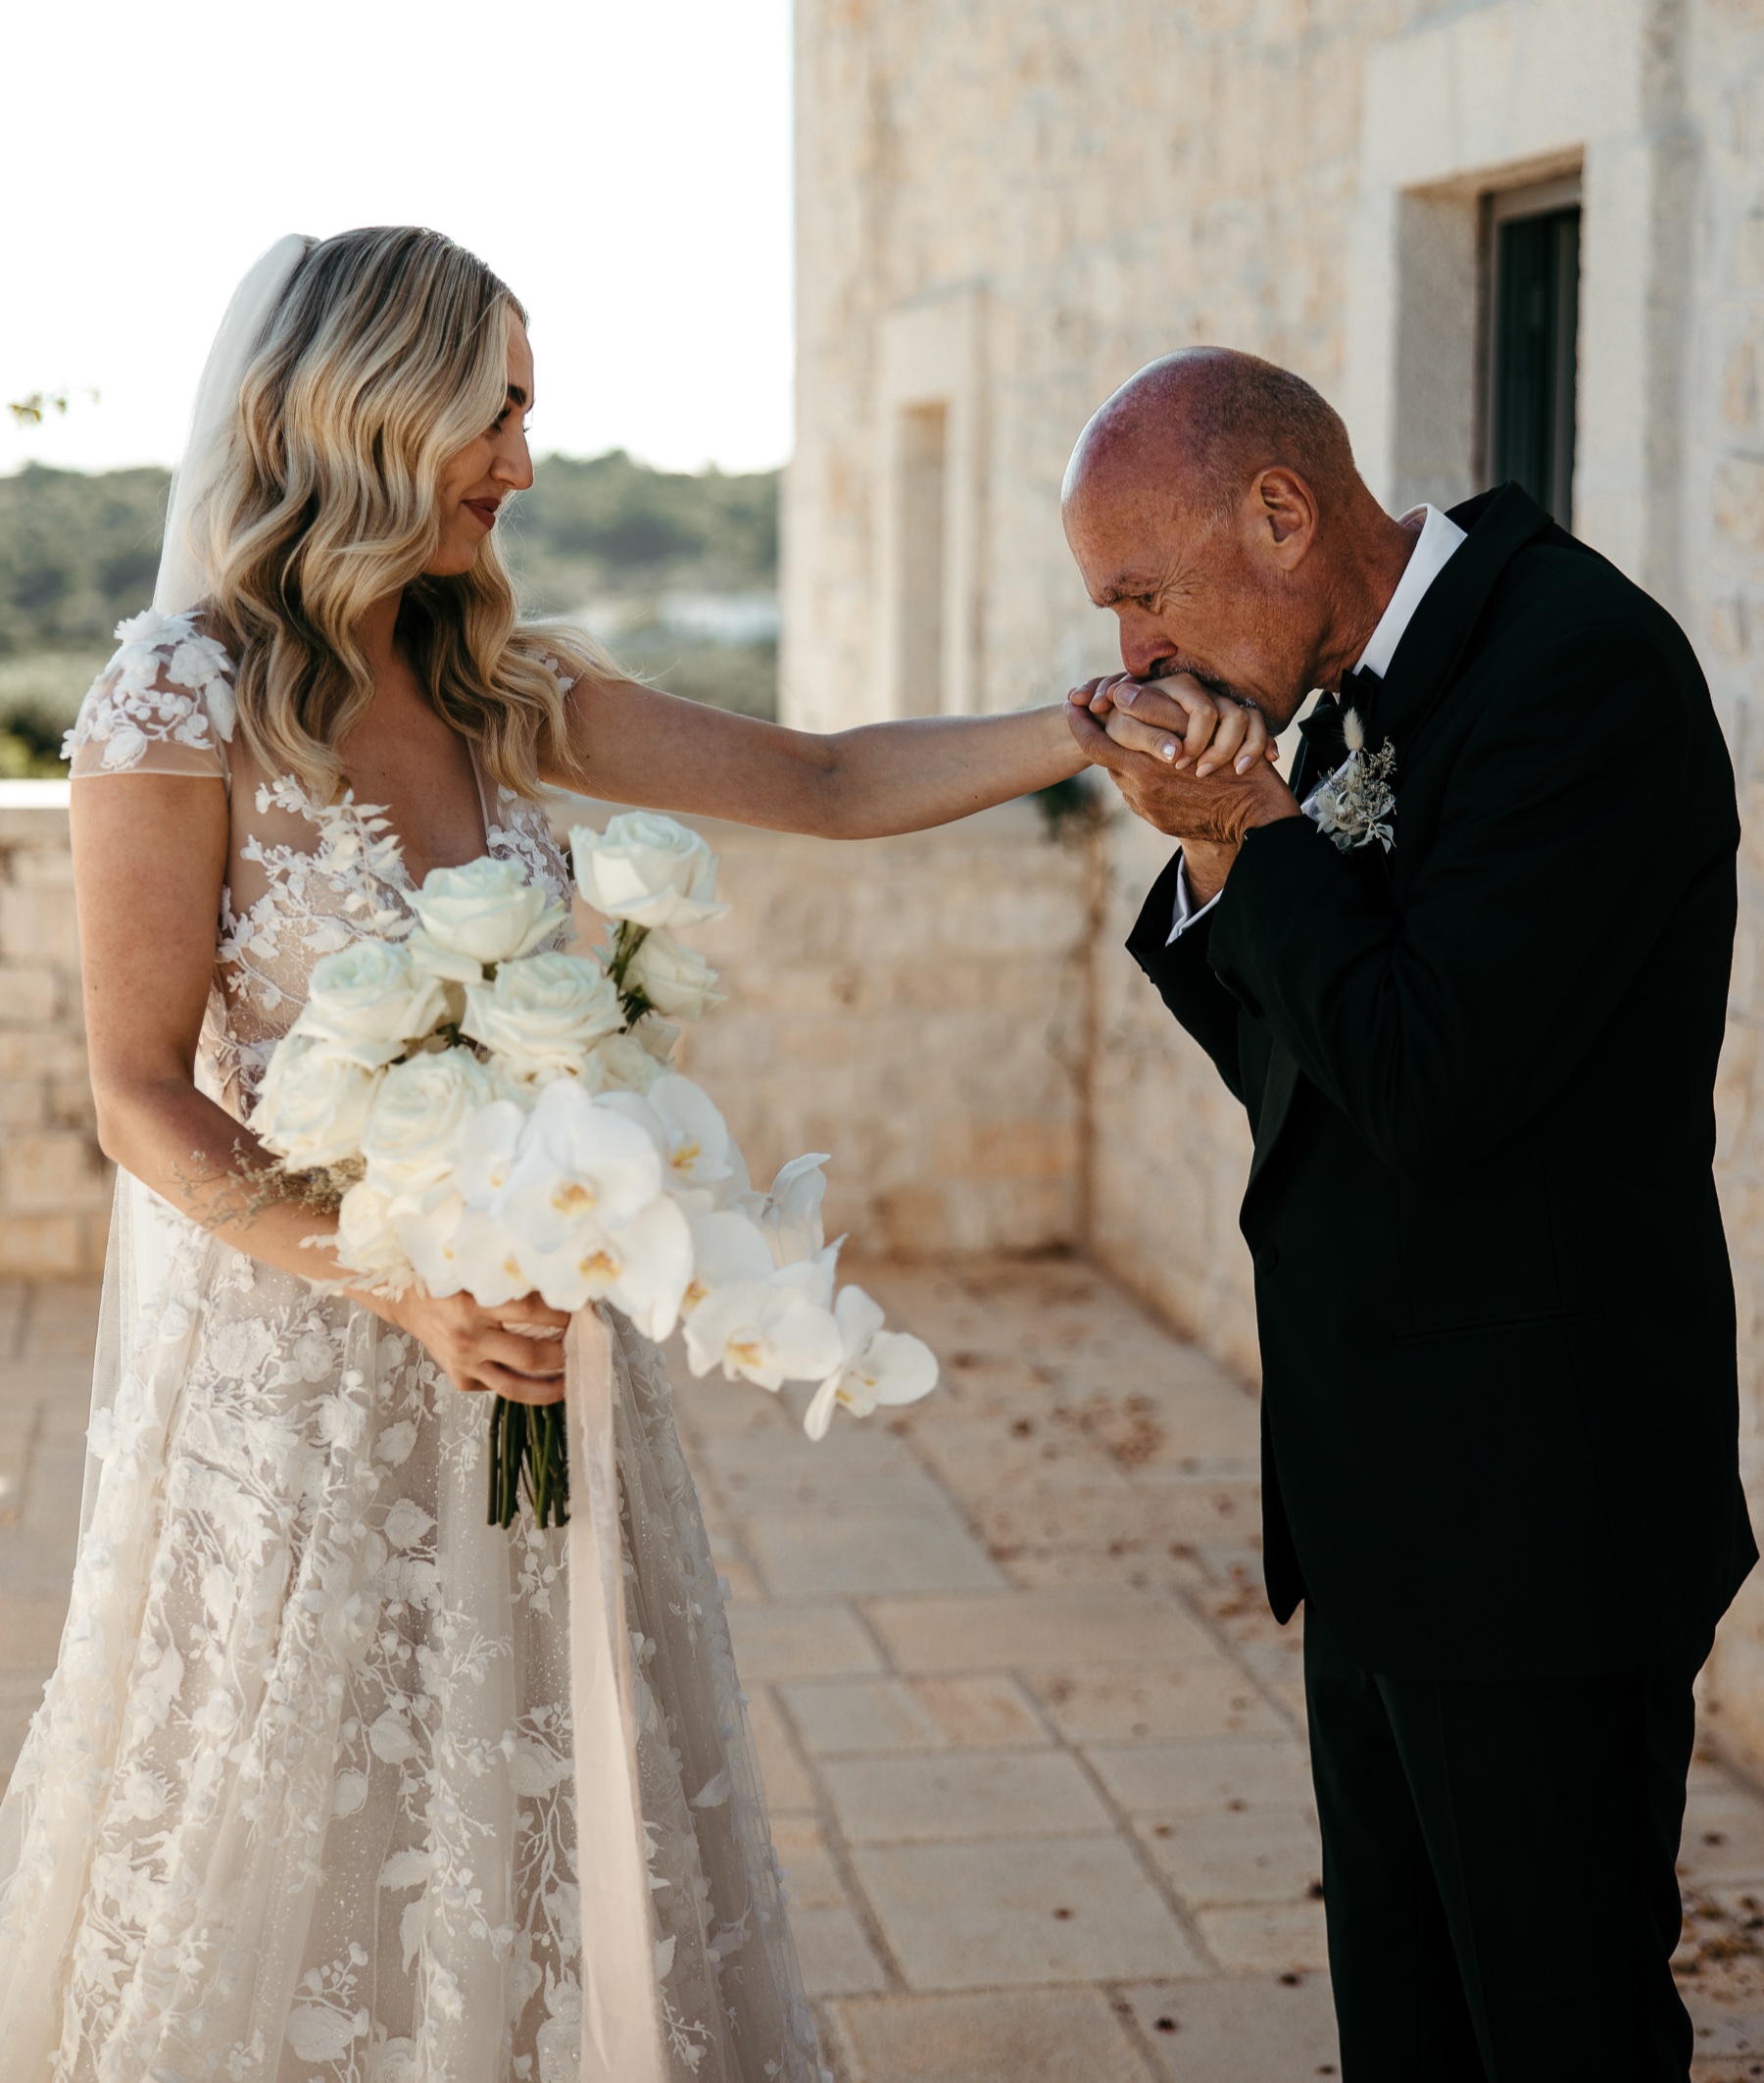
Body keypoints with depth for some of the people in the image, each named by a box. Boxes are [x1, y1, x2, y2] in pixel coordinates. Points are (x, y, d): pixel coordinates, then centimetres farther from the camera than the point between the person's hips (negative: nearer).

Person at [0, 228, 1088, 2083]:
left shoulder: (498, 687, 6)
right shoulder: (185, 703, -13)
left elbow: (826, 784, 5)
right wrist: (400, 1287, -22)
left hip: (516, 1337, 6)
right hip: (297, 1356, -6)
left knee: (534, 1830, 12)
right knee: (307, 1844, 7)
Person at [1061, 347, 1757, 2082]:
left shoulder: (1579, 661, -19)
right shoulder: (1373, 689, 10)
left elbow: (1430, 1085, -25)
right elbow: (1290, 1066, 14)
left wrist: (1254, 829, -14)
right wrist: (1214, 852, -3)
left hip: (1532, 1508, -9)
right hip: (1387, 1500, 9)